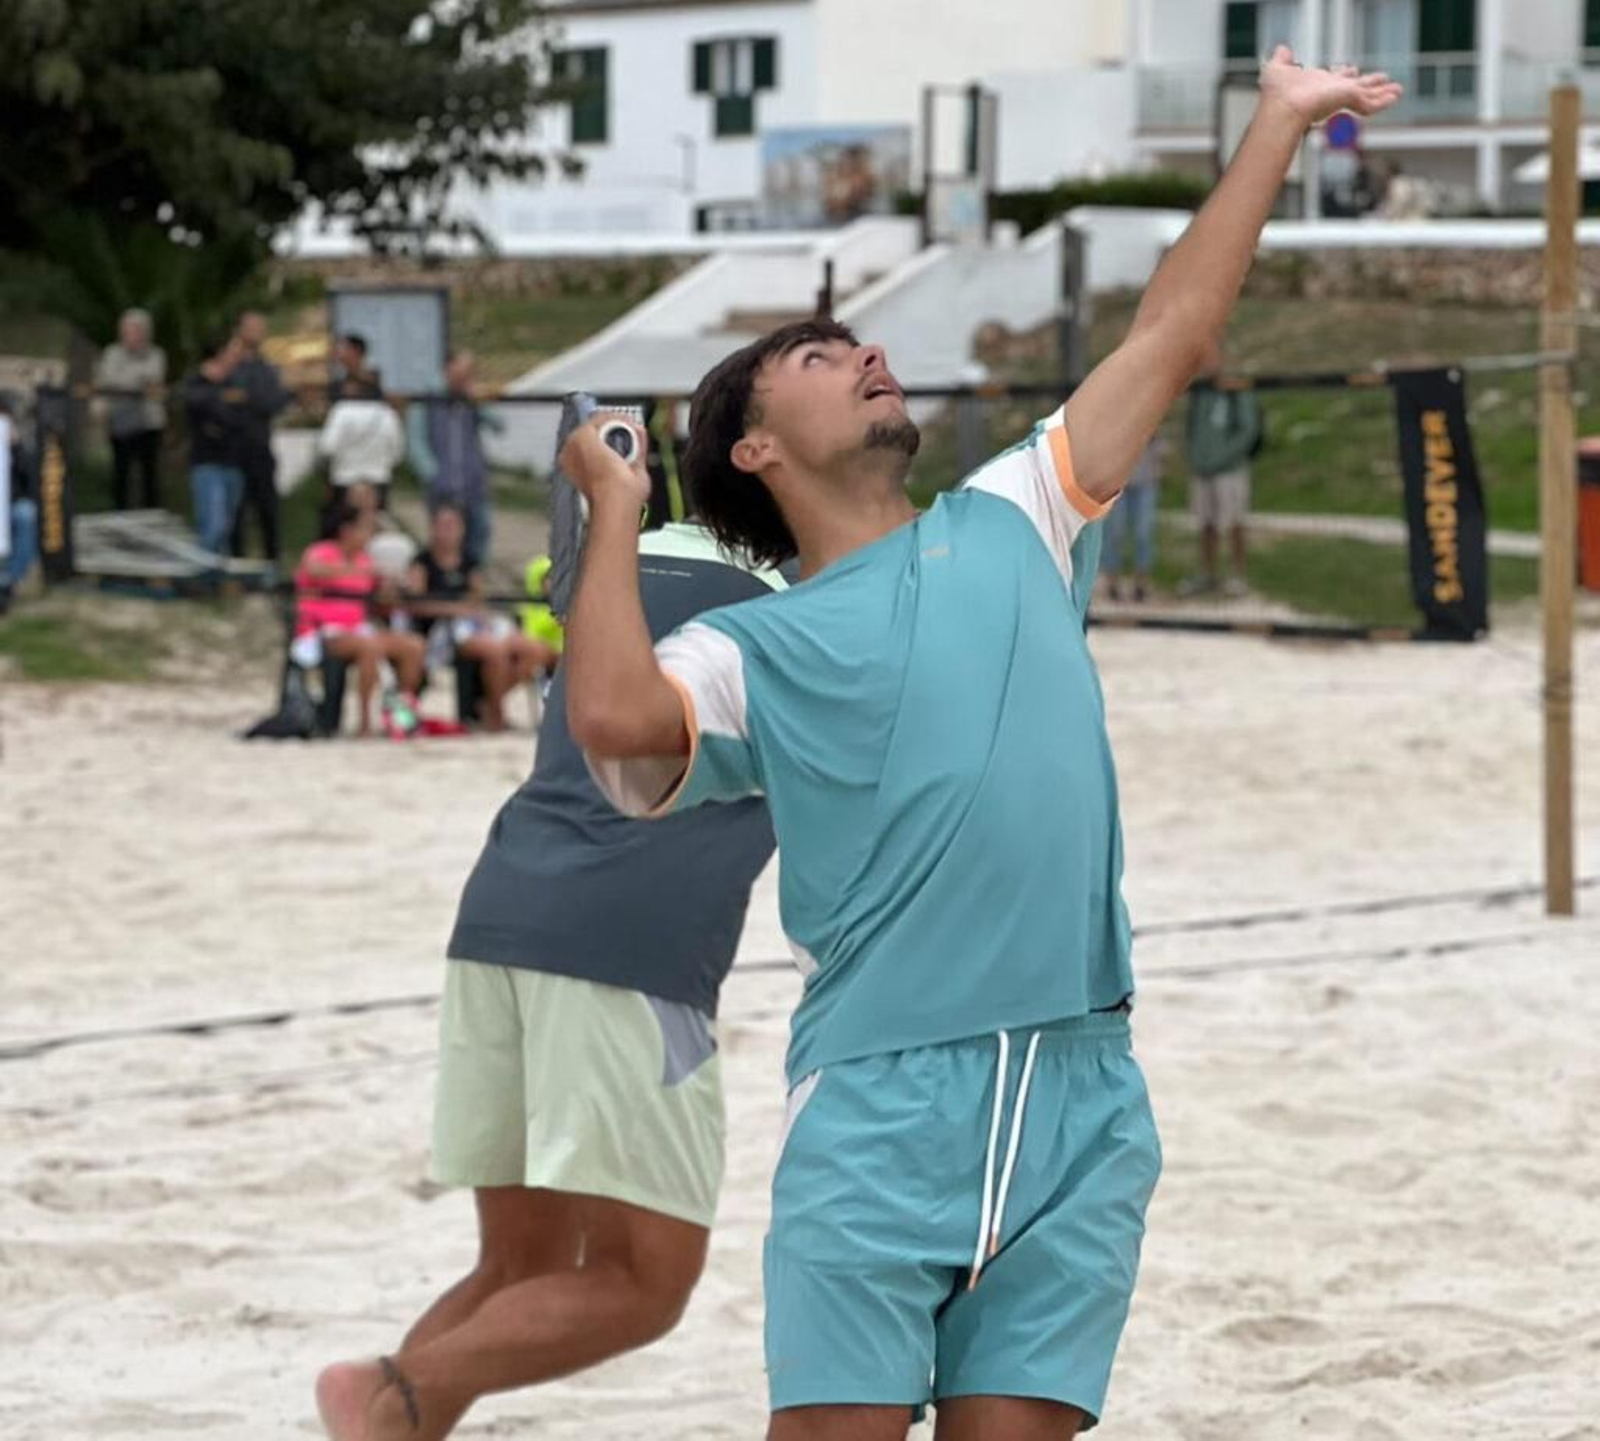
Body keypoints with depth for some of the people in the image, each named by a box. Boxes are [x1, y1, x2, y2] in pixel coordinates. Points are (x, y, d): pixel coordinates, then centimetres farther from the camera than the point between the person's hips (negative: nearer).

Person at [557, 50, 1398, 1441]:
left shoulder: (1010, 528, 20)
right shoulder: (748, 649, 7)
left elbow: (1170, 336, 21)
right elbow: (617, 719, -15)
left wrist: (1280, 125, 22)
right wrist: (614, 511, -1)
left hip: (1081, 1101, 3)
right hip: (880, 1106, -3)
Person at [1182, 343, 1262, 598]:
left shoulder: (1239, 392, -10)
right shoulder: (1198, 392, 9)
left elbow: (1249, 431, -13)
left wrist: (1221, 458, -16)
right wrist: (1193, 459, 5)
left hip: (1230, 471, -6)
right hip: (1201, 472, 6)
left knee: (1233, 527, -4)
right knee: (1206, 527, 9)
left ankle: (1240, 579, 3)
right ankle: (1208, 576, 17)